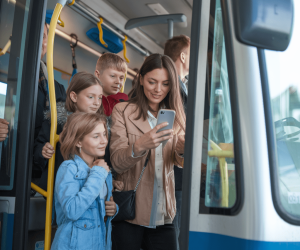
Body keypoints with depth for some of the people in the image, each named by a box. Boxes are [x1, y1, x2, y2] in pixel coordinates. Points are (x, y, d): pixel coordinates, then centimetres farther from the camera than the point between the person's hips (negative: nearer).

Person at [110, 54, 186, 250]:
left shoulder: (175, 115, 8)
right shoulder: (122, 111, -4)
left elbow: (180, 161, 1)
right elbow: (117, 163, -12)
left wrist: (184, 150, -22)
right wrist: (139, 146, -32)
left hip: (163, 215, 3)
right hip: (130, 213, -3)